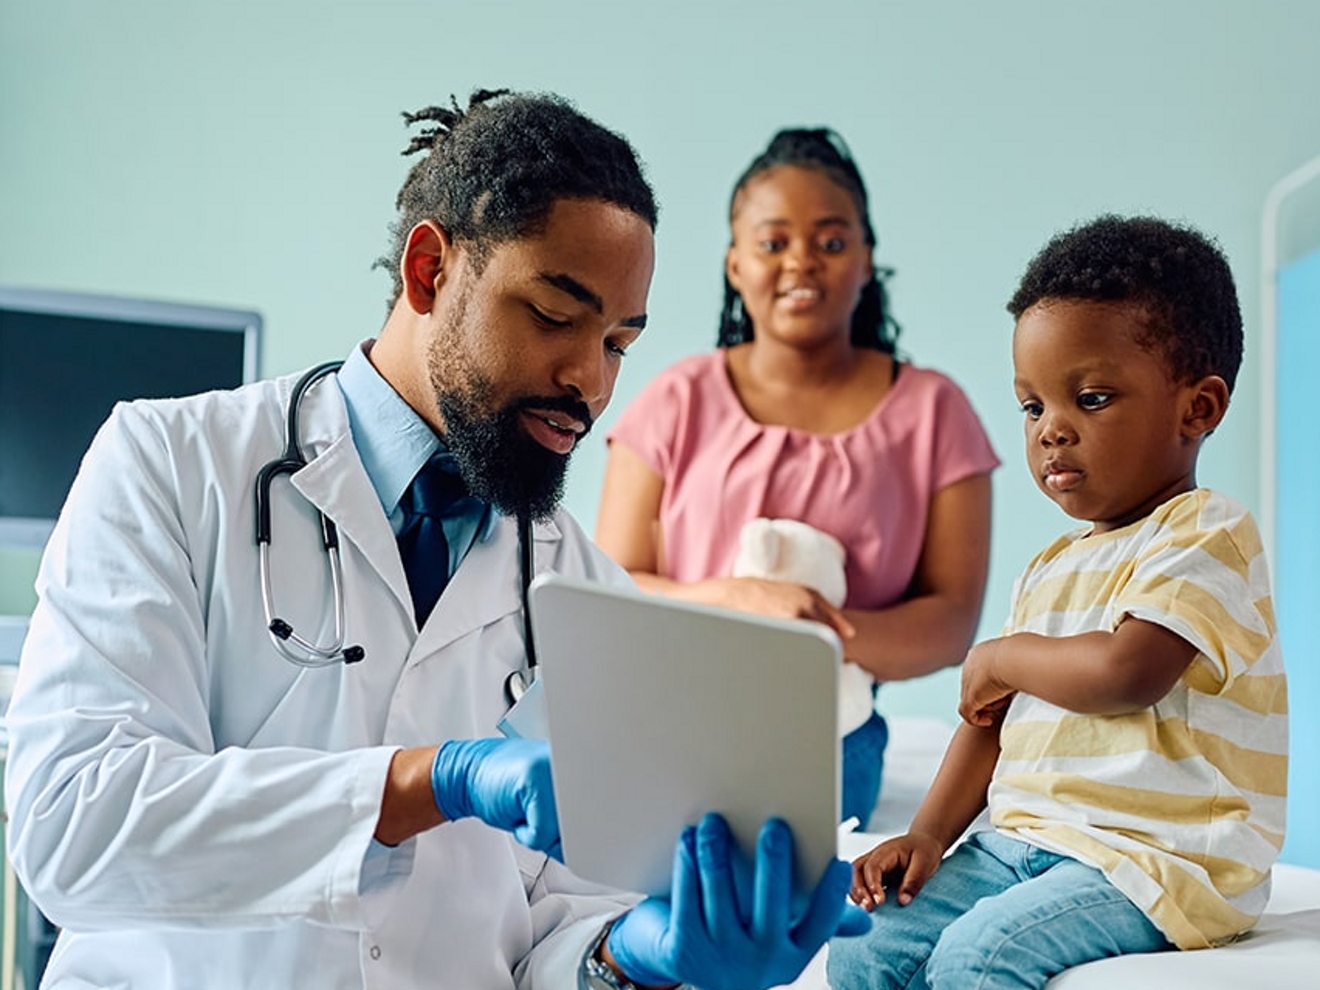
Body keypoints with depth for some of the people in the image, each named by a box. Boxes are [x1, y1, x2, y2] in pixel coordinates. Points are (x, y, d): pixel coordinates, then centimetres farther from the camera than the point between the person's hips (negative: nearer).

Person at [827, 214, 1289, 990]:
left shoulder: (1208, 535, -9)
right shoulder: (1054, 569, 17)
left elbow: (1126, 674, -26)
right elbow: (992, 717, 18)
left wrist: (1000, 656, -7)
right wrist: (928, 835, 4)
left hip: (1158, 858, -8)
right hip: (1022, 840, 8)